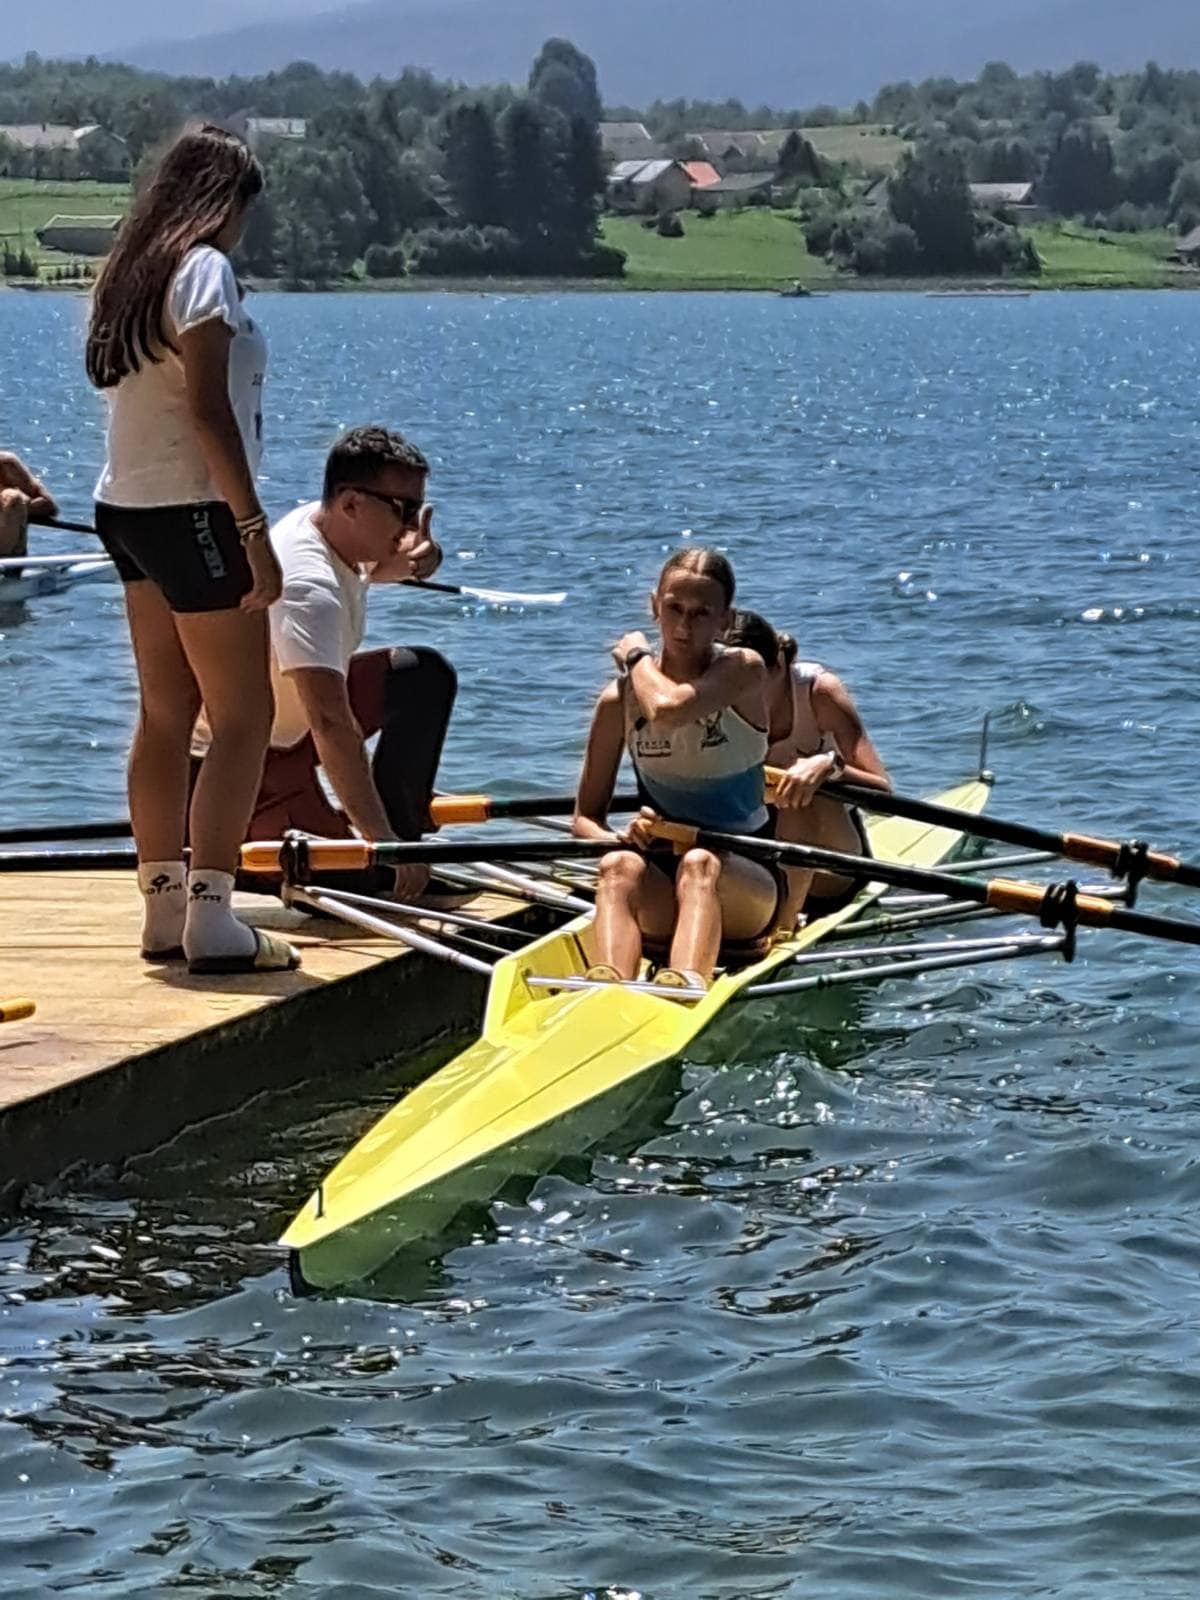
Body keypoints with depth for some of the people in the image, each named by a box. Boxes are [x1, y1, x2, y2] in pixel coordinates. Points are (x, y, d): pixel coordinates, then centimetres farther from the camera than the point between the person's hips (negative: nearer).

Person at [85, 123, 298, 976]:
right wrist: (254, 529, -19)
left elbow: (147, 393, 11)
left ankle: (164, 909, 15)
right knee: (243, 715, -6)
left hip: (126, 505, 9)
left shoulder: (132, 271, 14)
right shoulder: (203, 269, -12)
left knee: (164, 714, 12)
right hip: (191, 509, -9)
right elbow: (208, 411, -19)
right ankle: (210, 919, -11)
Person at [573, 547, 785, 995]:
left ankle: (682, 991, -65)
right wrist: (619, 839, -18)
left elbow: (670, 709, -28)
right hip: (659, 890, 2)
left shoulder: (743, 671, -7)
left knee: (699, 864, -35)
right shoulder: (621, 698, 2)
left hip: (742, 879, -2)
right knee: (619, 867, -31)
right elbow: (586, 816, 6)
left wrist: (637, 655, -7)